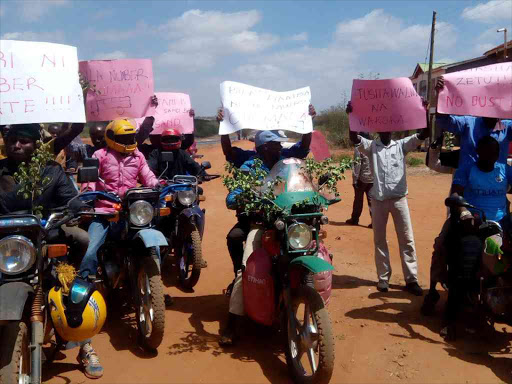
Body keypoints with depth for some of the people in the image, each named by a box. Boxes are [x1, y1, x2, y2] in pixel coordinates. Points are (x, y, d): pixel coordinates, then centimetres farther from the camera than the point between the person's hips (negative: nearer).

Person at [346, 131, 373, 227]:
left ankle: (354, 220, 22)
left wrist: (355, 179, -11)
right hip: (373, 178, 3)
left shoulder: (358, 147, -11)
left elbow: (357, 165, -14)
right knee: (371, 199, 6)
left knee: (358, 199, 10)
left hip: (362, 177, -3)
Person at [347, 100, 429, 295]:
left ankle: (411, 279, 7)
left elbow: (423, 135, -3)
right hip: (379, 200, 0)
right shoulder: (371, 146, 6)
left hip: (399, 199, 0)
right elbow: (354, 139, -12)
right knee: (380, 240, 7)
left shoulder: (401, 145, 8)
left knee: (407, 239, 1)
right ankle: (383, 277, 18)